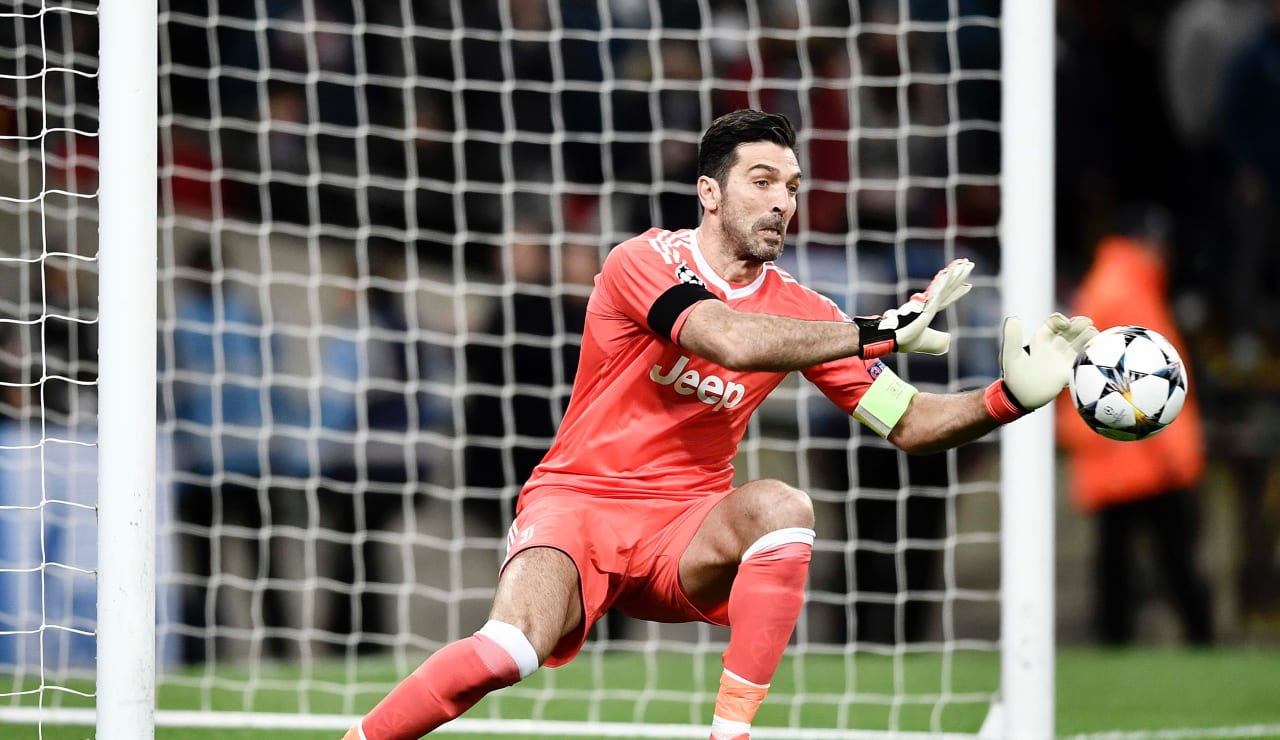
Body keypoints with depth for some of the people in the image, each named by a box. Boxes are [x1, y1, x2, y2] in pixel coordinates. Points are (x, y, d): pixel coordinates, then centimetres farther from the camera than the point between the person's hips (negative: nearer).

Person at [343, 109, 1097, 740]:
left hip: (683, 533, 4)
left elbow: (907, 422, 2)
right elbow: (730, 340, -32)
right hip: (575, 502, -4)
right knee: (511, 648, -31)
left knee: (782, 507, -30)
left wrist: (1012, 397, -15)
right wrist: (879, 332, -32)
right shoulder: (647, 261, -13)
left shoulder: (798, 311, 1)